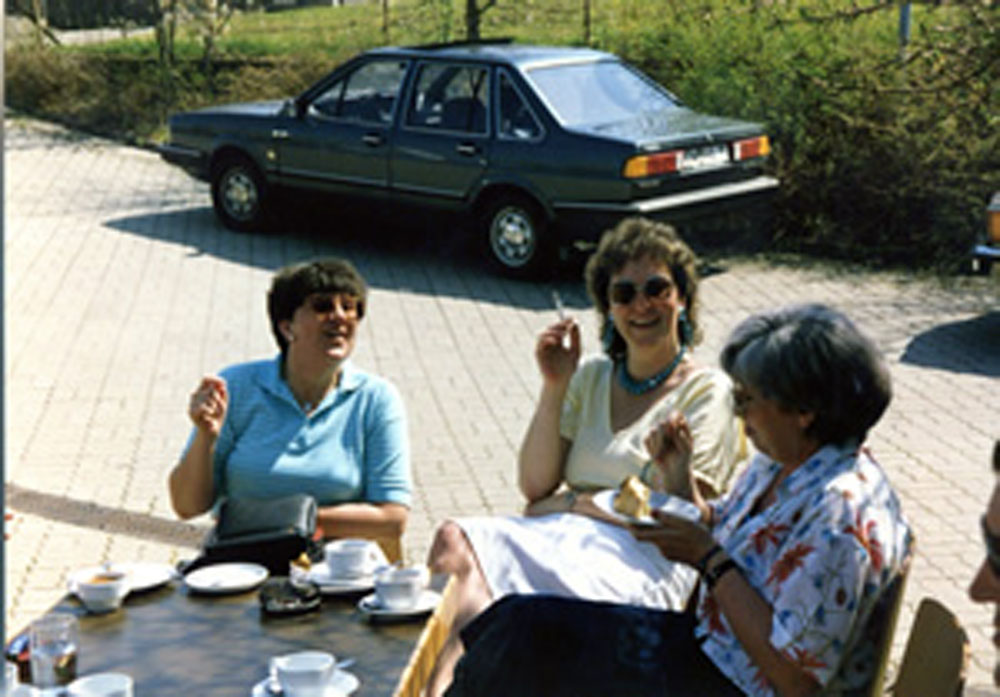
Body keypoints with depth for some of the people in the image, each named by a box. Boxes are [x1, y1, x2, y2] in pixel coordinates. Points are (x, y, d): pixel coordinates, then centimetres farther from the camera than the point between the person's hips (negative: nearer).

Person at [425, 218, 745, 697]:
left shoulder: (708, 392, 4)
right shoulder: (591, 378, 20)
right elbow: (535, 486, 10)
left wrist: (573, 502, -2)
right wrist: (554, 388, 2)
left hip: (644, 560, -5)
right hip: (562, 539, 5)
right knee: (456, 540, -26)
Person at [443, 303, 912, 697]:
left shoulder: (843, 514, -26)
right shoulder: (776, 463, 4)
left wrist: (710, 559, -21)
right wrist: (680, 477, -3)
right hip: (706, 640, 9)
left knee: (528, 630, -13)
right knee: (517, 619, -2)